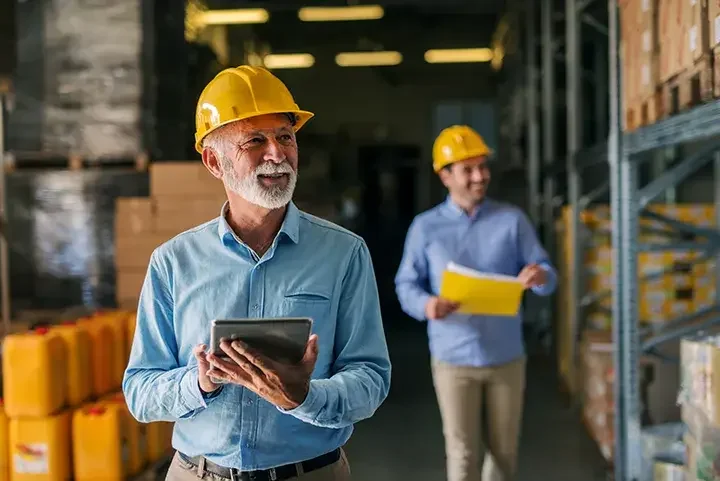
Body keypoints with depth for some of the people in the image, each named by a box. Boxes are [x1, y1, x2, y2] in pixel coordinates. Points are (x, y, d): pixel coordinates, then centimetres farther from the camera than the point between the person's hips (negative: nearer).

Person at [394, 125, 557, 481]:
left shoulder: (512, 220, 2)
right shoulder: (425, 227, -1)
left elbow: (546, 276, 0)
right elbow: (406, 284, -1)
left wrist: (540, 276, -25)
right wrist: (426, 305, -23)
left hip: (507, 357, 2)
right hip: (454, 359, -2)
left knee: (504, 450, 13)